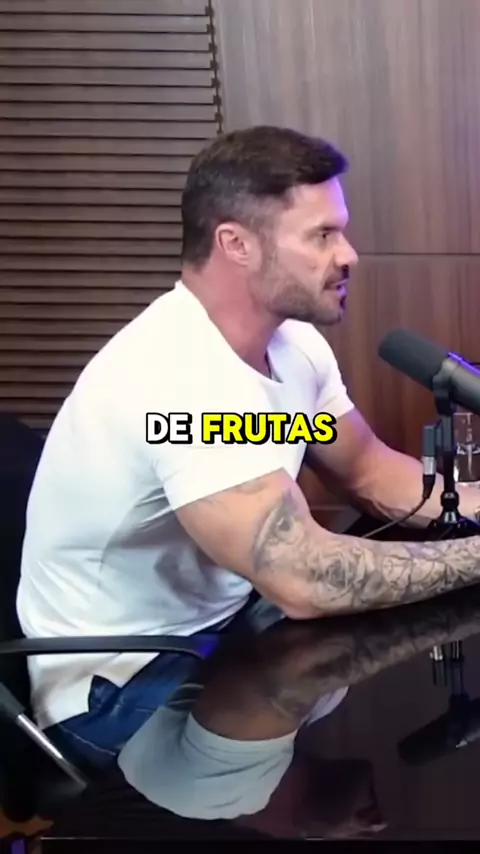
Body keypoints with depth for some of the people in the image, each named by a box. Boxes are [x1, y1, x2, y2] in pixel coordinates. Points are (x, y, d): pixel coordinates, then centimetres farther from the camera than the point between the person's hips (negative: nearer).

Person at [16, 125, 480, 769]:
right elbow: (303, 581, -36)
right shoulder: (178, 375, -31)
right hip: (121, 681, -8)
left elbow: (371, 472, 9)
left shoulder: (292, 340, -2)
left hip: (224, 623, 9)